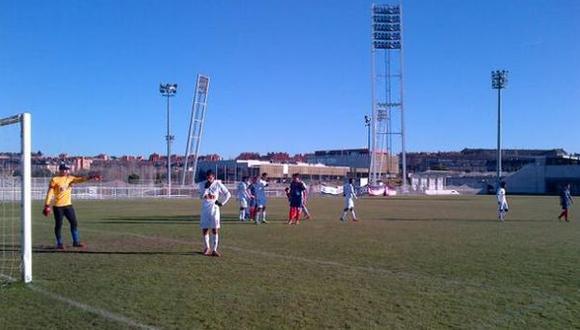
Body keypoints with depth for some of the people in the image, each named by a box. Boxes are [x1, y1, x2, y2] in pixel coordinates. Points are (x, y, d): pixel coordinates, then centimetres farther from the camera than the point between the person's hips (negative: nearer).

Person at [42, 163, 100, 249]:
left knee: (74, 223, 3)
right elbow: (50, 193, -8)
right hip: (58, 206, -5)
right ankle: (59, 244, 15)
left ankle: (76, 242, 11)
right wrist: (47, 205, -13)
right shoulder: (55, 180, -6)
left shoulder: (70, 178, 7)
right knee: (58, 225, 2)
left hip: (68, 205, 5)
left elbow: (80, 179, -8)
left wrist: (90, 177, -25)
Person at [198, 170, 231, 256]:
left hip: (214, 208, -2)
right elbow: (201, 196, -12)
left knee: (215, 230, -5)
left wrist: (222, 203, 0)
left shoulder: (218, 184, -4)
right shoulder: (202, 184, 0)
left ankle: (214, 250, 0)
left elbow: (228, 194, 4)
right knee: (204, 229, 5)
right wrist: (206, 187, -19)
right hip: (204, 209, 2)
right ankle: (207, 248, 24)